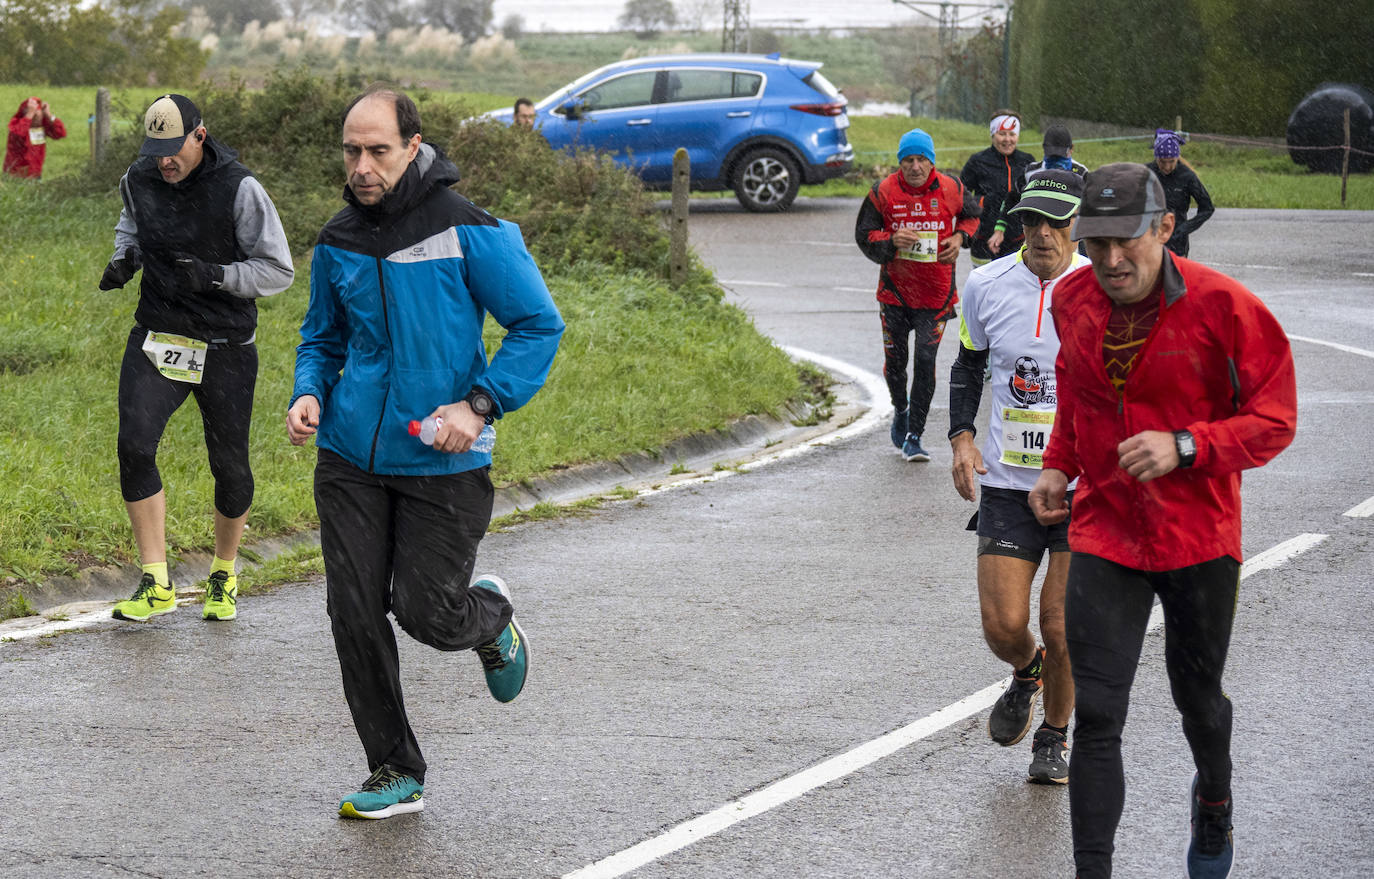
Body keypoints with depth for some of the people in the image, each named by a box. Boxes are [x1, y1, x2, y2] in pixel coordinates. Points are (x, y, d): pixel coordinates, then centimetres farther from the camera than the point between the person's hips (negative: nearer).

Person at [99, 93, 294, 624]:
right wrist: (124, 258, 6)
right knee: (134, 445, -17)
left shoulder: (239, 189, -14)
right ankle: (156, 585, -11)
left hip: (225, 349, -3)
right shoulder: (139, 180, 1)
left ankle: (223, 576, 31)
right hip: (156, 340, 3)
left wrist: (214, 276, -24)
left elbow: (279, 271, -10)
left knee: (230, 467, 5)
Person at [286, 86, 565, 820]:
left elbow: (538, 325, -5)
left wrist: (480, 405, -16)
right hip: (351, 458, 4)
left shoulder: (468, 231, -10)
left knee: (425, 612, -5)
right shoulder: (338, 243, 5)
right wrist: (309, 393, 0)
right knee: (355, 614, 0)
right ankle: (395, 773, 13)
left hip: (443, 463, -4)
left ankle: (490, 617, 32)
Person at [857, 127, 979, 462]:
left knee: (925, 361, -9)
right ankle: (900, 410, 42)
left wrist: (959, 236, -3)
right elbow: (864, 236, -1)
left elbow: (972, 215, 17)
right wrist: (891, 241, -20)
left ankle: (914, 436, 0)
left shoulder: (951, 190, -4)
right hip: (894, 291, 1)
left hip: (936, 295, -1)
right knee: (895, 360, 10)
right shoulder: (883, 192, -6)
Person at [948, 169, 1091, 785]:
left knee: (1063, 628, -6)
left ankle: (1053, 739, 20)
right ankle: (1026, 673, 34)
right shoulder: (987, 285, 0)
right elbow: (968, 364, 17)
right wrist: (962, 437, 4)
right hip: (1007, 482, 2)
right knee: (1003, 626, -3)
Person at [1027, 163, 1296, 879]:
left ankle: (1213, 801, 50)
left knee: (1197, 697, 17)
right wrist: (1058, 465, 9)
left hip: (1199, 537, -2)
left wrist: (1184, 446, -25)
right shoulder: (1072, 301, -2)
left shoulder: (1224, 307, -16)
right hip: (1103, 534, 2)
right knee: (1096, 715, -7)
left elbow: (1274, 419, -13)